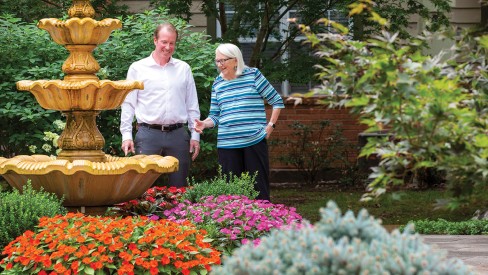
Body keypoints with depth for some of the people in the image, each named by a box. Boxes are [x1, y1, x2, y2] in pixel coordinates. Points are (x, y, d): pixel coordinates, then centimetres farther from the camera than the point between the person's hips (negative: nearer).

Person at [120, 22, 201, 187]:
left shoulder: (184, 68, 12)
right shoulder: (138, 68, 5)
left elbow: (192, 105, 14)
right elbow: (128, 104, 5)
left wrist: (195, 135, 8)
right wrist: (126, 135, -3)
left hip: (178, 135, 3)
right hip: (148, 134, -2)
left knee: (178, 186, 5)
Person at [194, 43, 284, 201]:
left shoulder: (253, 75, 2)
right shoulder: (217, 84, 13)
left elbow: (277, 102, 7)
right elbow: (215, 115, 16)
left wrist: (270, 125, 0)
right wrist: (204, 124, -4)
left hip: (255, 141, -3)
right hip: (227, 144, 3)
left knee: (259, 189, -2)